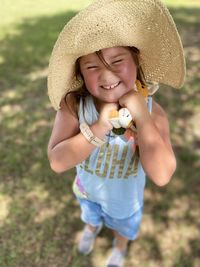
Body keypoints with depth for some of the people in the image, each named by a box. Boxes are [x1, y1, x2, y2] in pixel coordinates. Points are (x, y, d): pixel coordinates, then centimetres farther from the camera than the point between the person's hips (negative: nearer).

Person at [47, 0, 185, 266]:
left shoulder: (152, 110, -30)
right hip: (88, 189, 1)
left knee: (124, 224, 32)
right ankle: (92, 226, 73)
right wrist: (99, 128, -43)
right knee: (91, 214, 36)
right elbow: (57, 162, -33)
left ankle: (120, 246, 69)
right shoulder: (73, 104, -30)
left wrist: (142, 118, -43)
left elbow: (161, 176, -36)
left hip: (126, 195, 0)